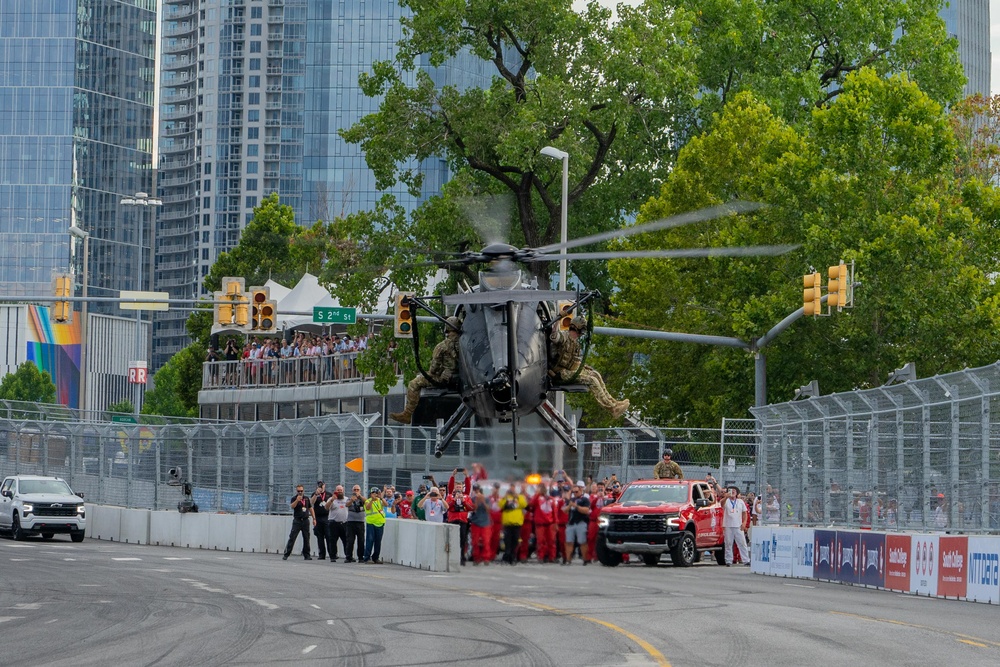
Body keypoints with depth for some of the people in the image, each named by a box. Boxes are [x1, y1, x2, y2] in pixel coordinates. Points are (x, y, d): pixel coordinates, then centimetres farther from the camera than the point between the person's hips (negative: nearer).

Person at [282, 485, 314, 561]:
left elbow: (310, 508, 20)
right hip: (297, 520, -4)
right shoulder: (294, 498, -2)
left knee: (306, 538, 7)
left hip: (305, 520, 4)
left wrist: (314, 518, 16)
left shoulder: (306, 499, 12)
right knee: (292, 538, -8)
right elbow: (292, 506, -21)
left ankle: (306, 555, 15)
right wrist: (297, 500, -37)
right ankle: (286, 554, -7)